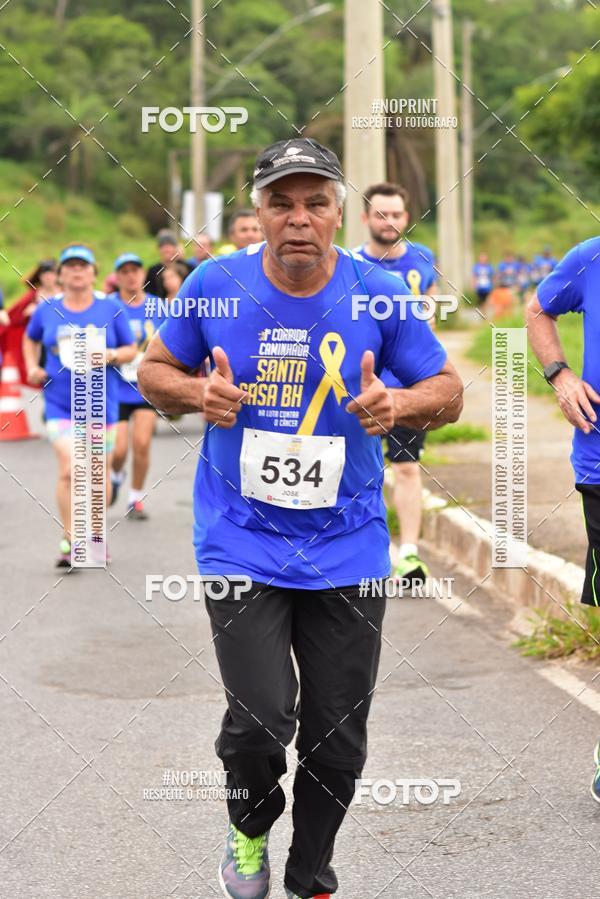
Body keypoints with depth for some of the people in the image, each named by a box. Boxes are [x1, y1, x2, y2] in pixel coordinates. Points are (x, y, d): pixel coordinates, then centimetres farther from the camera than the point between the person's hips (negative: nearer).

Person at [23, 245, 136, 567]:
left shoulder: (111, 308, 0)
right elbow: (31, 340, 21)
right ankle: (69, 540, -6)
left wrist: (111, 355, -14)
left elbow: (130, 350, 6)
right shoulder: (47, 310, 2)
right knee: (69, 471, -15)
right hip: (60, 404, -1)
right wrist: (33, 367, 5)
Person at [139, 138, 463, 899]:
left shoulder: (379, 294, -5)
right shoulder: (216, 285, -6)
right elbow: (155, 371, 7)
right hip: (242, 543, -1)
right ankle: (250, 828, 20)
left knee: (338, 741, 7)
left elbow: (448, 390, 4)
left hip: (347, 546, 2)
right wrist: (197, 394, -15)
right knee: (260, 720, -15)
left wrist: (399, 404, -18)